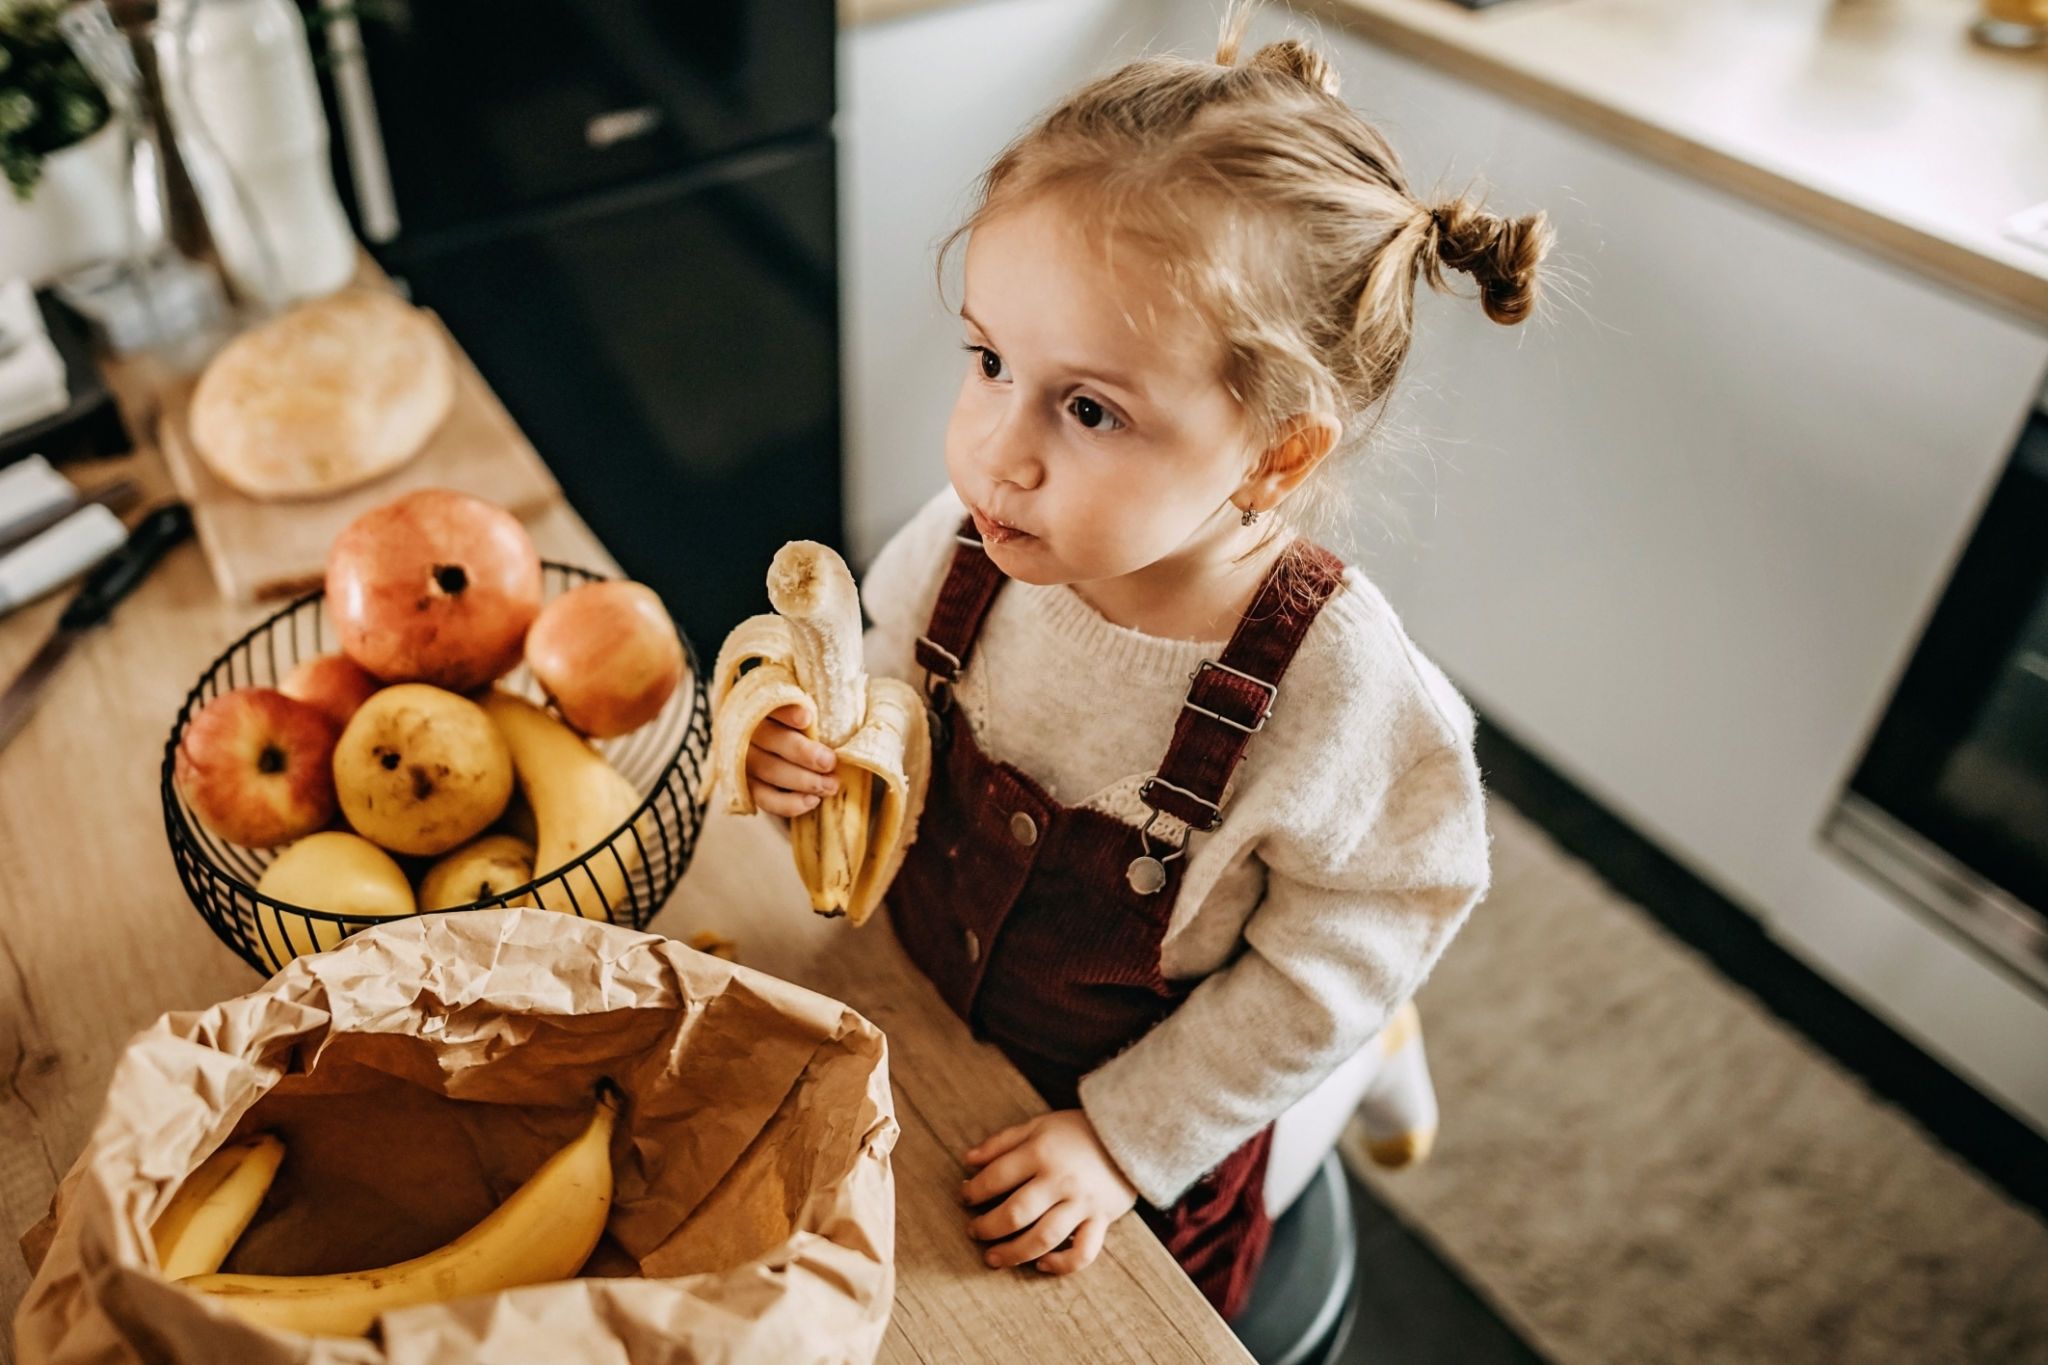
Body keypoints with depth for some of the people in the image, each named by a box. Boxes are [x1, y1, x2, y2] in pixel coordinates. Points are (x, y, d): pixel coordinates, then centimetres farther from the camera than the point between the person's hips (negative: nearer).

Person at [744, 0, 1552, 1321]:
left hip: (1160, 1123, -4)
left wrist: (1129, 1139, -15)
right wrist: (826, 757, -22)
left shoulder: (1337, 693, -32)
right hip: (932, 1011, 4)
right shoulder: (974, 540, -22)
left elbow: (1318, 970, -19)